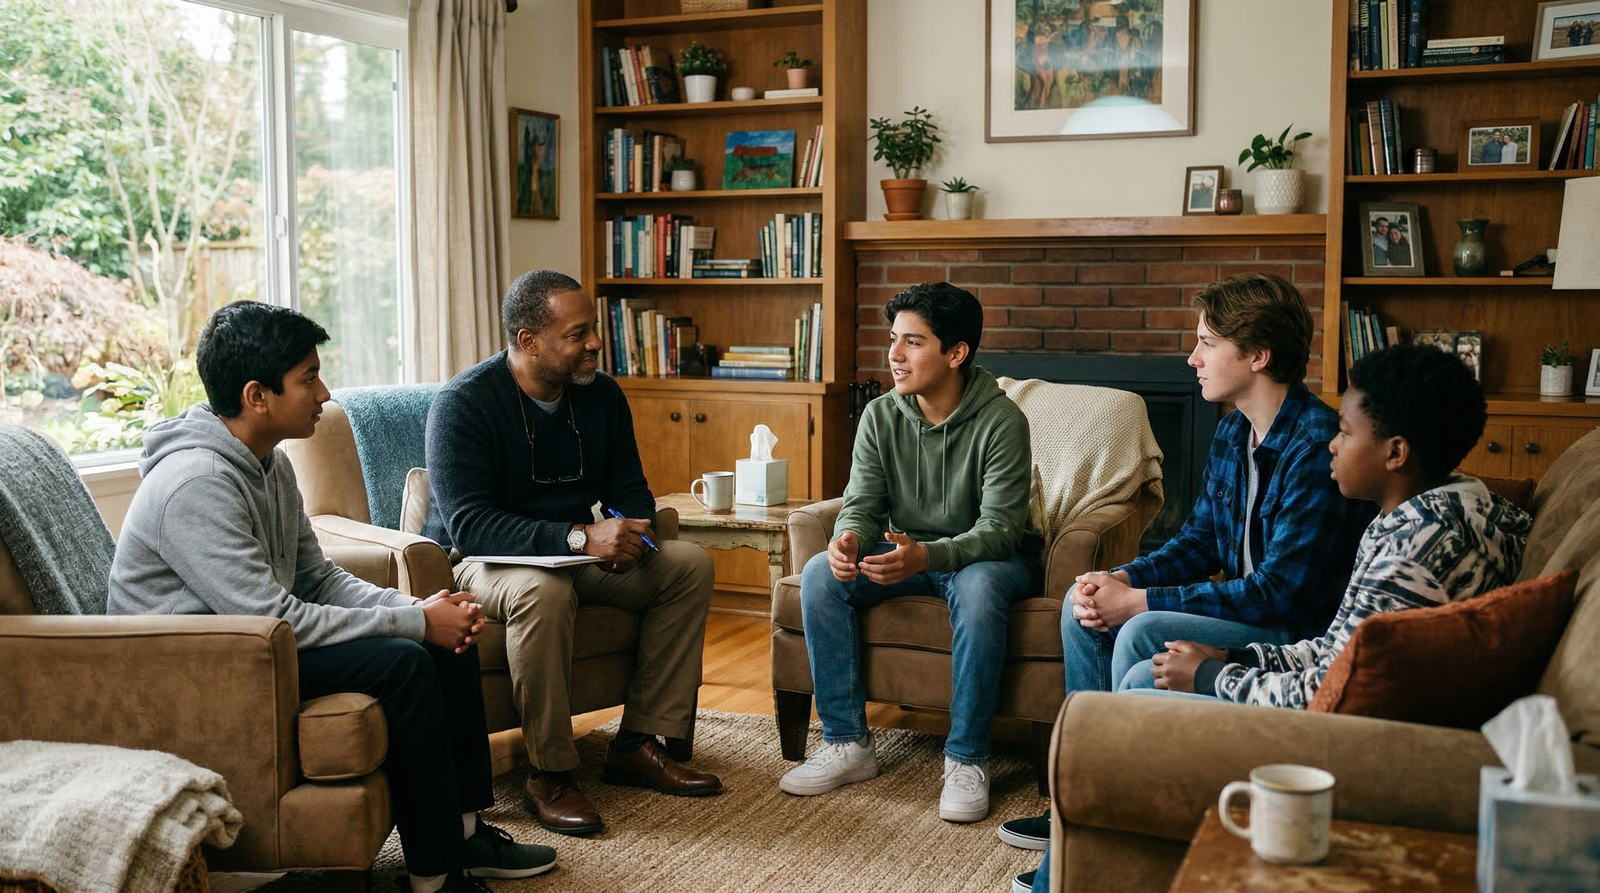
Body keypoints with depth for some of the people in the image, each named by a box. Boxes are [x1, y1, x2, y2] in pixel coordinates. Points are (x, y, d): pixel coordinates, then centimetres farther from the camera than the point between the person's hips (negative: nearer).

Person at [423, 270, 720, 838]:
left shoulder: (601, 395, 2)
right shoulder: (463, 403, -18)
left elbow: (630, 491, 8)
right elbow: (469, 523, -27)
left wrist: (628, 534, -18)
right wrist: (579, 537, -37)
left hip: (578, 554, 7)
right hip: (479, 560, -7)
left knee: (690, 564, -10)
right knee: (543, 590, -39)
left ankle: (638, 745, -8)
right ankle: (549, 775, -24)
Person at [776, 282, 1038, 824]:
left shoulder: (1000, 422, -18)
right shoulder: (880, 418, -3)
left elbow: (1000, 528, -23)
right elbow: (861, 505, -4)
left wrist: (927, 555, -42)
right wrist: (849, 538, -30)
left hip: (984, 558, -5)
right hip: (906, 555, 5)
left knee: (977, 588, -39)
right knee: (820, 574, -20)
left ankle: (967, 759, -26)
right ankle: (847, 743, -13)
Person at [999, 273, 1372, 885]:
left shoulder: (1315, 445, -24)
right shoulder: (1233, 432, 6)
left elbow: (1278, 593, -27)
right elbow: (1200, 541, 14)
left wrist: (1138, 602, -22)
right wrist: (1120, 580, -6)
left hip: (1301, 635, -10)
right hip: (1242, 609, 10)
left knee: (1143, 636, -28)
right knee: (1082, 605, 4)